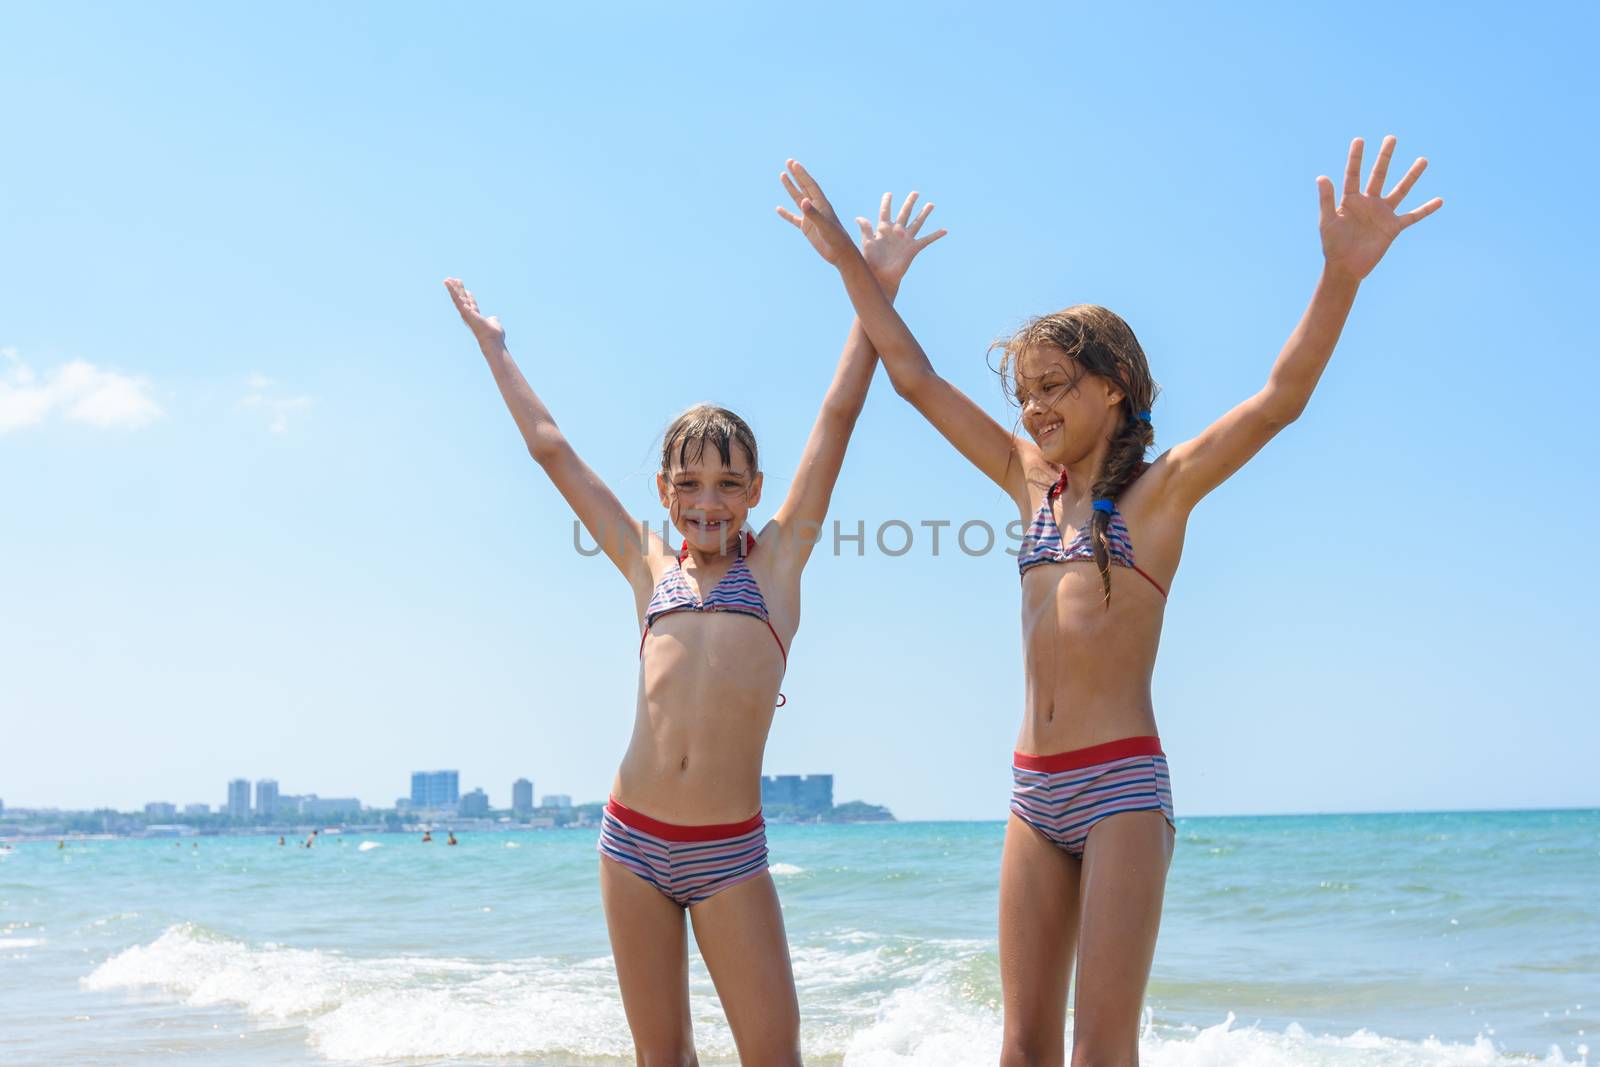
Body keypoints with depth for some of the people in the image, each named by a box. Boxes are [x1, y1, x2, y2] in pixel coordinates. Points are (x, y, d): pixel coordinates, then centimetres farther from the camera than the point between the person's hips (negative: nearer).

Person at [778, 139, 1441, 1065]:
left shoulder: (1162, 487, -1)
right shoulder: (1033, 481, 14)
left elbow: (1281, 400, -15)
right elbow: (917, 378, 18)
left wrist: (1342, 273, -30)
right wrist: (848, 260, 18)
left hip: (1123, 783, -5)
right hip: (1036, 790, 6)